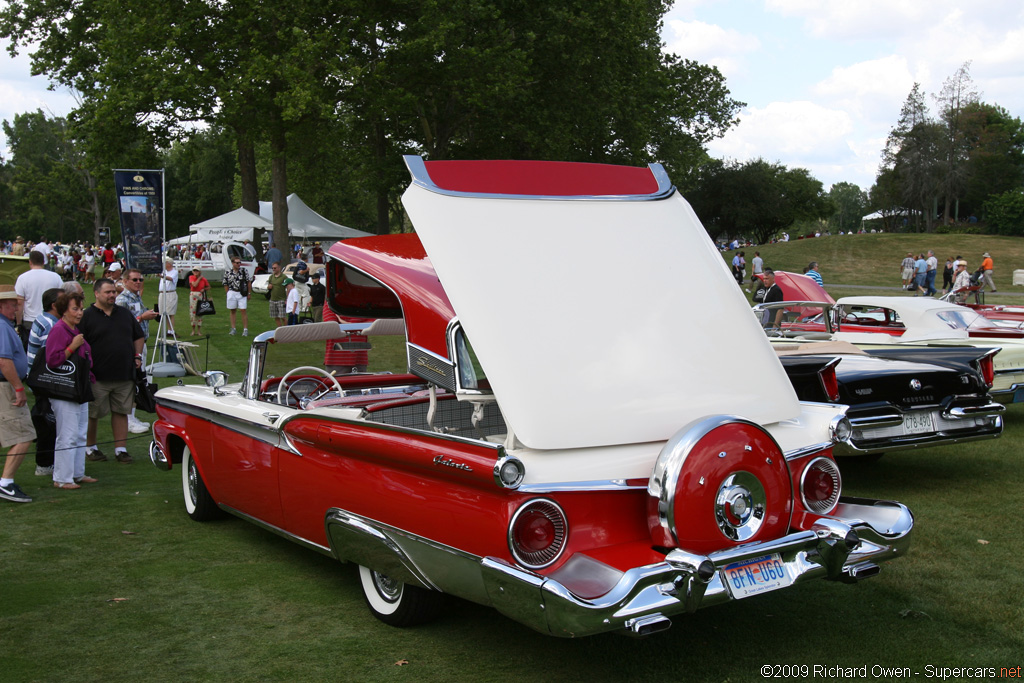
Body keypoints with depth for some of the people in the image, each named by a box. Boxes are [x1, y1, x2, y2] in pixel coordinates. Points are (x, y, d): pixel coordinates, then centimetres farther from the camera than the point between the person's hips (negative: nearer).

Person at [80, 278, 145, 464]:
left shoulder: (125, 314, 13)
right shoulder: (86, 316, -4)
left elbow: (139, 337, 24)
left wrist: (137, 355, 10)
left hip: (124, 375, 4)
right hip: (97, 377, -4)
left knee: (121, 412, 6)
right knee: (92, 414, 5)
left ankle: (120, 449, 12)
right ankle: (90, 447, 21)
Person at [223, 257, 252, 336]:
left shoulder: (244, 271, 2)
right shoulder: (227, 273, 2)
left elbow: (249, 282, 5)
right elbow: (226, 285, 7)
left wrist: (249, 293, 2)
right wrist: (227, 294, 2)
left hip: (242, 293, -1)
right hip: (232, 293, 1)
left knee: (244, 311, -4)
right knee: (232, 311, 8)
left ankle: (245, 330, -1)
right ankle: (233, 329, 17)